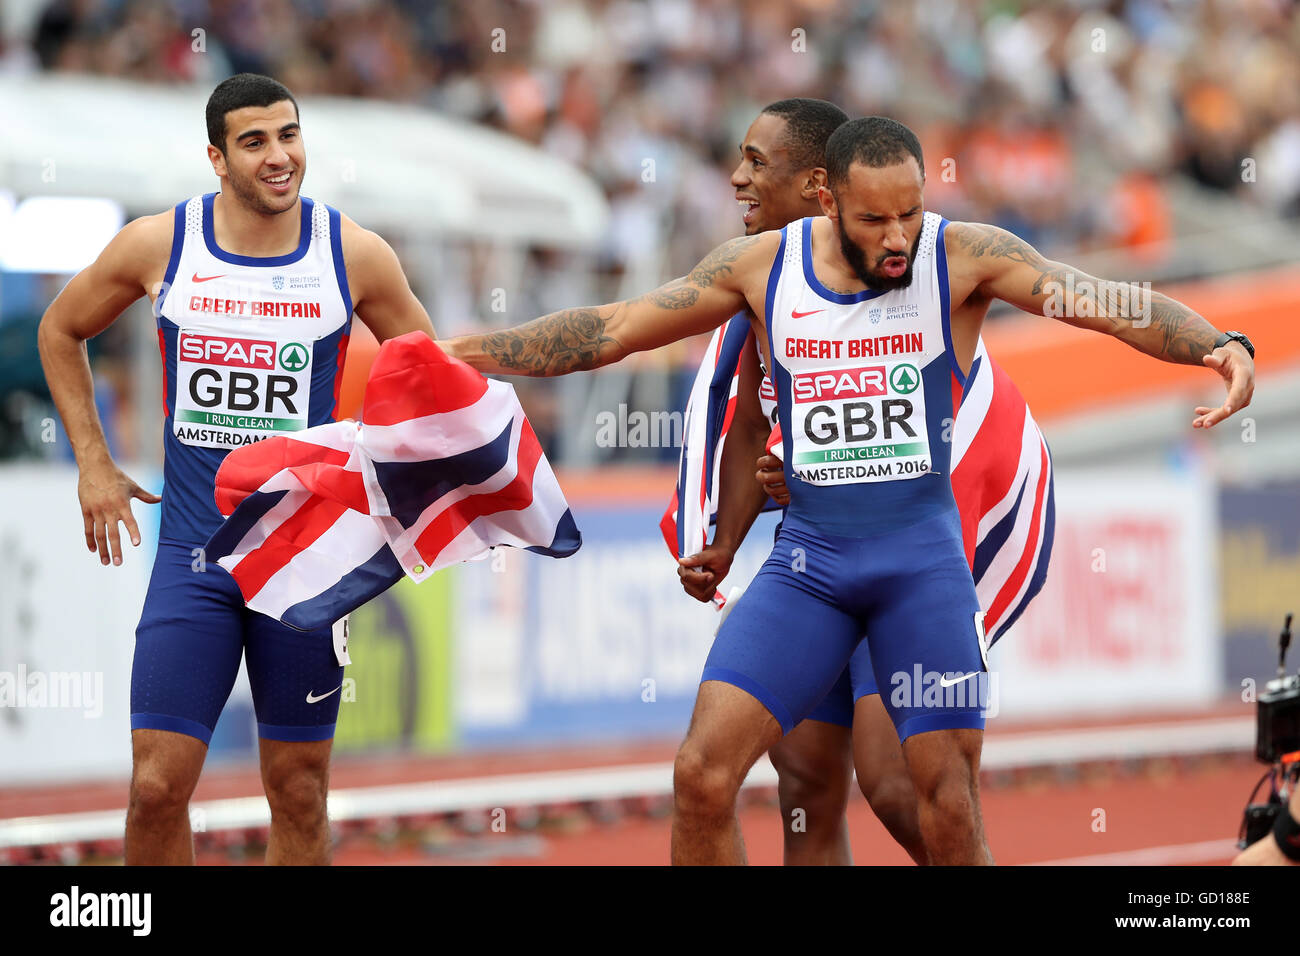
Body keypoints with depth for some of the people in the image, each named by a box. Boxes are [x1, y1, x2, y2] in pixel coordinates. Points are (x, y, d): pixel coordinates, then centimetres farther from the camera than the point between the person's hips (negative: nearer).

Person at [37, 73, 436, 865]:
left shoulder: (355, 256, -4)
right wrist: (93, 465, 9)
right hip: (192, 551, 0)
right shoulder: (159, 245, -3)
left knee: (299, 791, 6)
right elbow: (61, 331, 14)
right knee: (158, 784, -7)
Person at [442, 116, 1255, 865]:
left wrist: (1224, 345, -31)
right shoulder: (763, 266, 2)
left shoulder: (965, 256, -5)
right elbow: (612, 331, 9)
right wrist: (466, 353, 6)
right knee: (702, 770, -11)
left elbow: (1105, 305, -14)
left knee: (951, 808, -3)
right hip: (810, 555, 2)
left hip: (924, 555, -2)